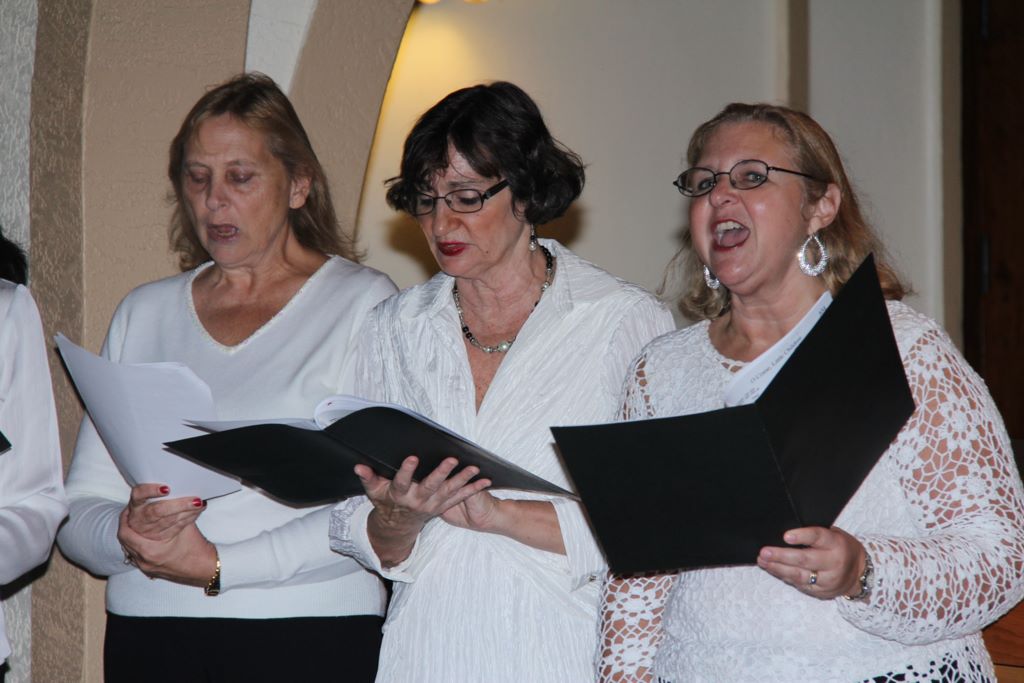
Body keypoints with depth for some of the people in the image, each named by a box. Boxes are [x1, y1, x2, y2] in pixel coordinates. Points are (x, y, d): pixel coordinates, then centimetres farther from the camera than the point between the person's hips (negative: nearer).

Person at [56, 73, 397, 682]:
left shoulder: (363, 304, 0)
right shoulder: (143, 314, 13)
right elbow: (78, 510, 10)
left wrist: (218, 565, -16)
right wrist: (128, 533, -12)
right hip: (149, 632, 3)